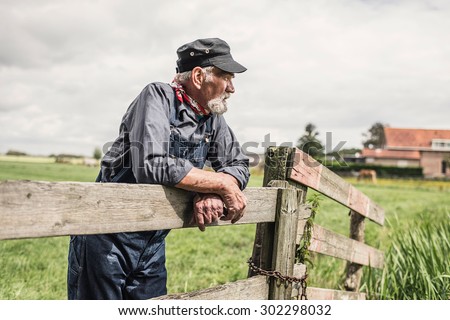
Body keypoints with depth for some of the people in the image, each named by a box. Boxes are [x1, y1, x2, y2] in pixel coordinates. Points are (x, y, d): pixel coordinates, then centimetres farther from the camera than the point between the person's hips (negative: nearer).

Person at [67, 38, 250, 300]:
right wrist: (222, 184, -21)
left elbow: (239, 165, 5)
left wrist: (213, 194, -17)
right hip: (109, 238, -6)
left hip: (154, 242, 6)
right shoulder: (158, 97, -16)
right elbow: (153, 165, -30)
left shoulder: (213, 119, 3)